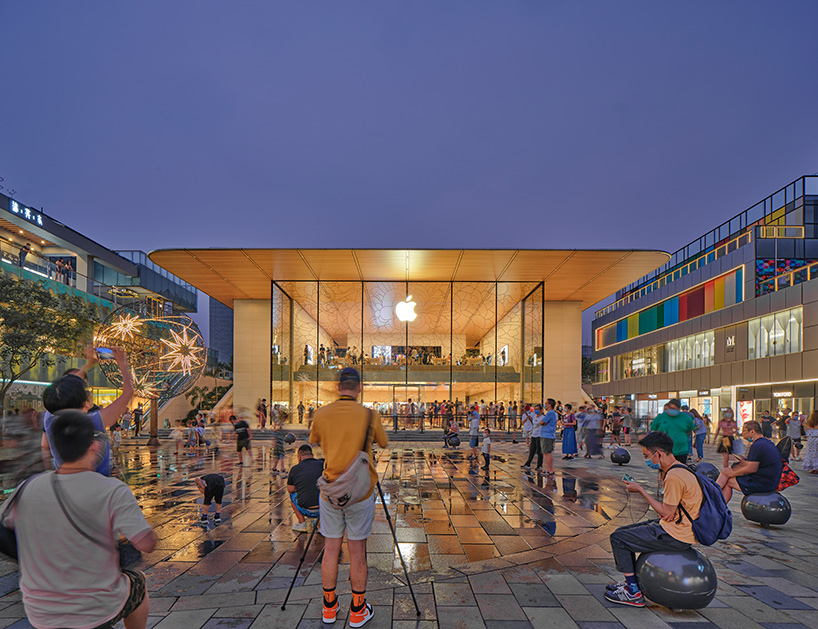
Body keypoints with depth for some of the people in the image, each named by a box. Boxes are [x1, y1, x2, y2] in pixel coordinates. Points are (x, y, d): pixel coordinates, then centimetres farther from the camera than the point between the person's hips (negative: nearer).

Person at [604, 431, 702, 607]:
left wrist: (641, 491, -12)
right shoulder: (672, 470, 9)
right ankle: (631, 582, 25)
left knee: (618, 539, -5)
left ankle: (633, 594, 1)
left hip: (674, 536, -10)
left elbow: (666, 512, -20)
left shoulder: (674, 476, -24)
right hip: (674, 527, 10)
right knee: (622, 532, 18)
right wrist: (665, 510, -6)